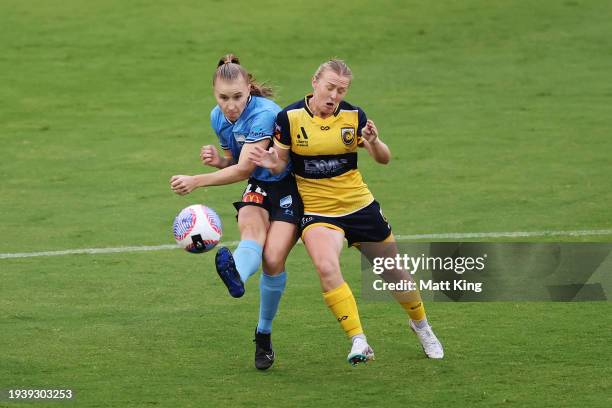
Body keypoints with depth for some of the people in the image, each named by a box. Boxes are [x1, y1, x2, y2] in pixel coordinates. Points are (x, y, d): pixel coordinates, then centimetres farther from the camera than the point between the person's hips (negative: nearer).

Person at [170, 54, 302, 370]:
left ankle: (264, 334, -2)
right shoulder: (218, 118, -1)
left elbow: (243, 169, -29)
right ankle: (236, 277, -67)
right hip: (258, 188, 5)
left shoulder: (264, 113, -25)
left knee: (273, 259, -21)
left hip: (291, 188, -5)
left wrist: (195, 182, -32)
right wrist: (218, 160, -10)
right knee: (251, 229, -31)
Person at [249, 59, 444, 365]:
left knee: (393, 272, 13)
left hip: (359, 205, 2)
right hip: (316, 210, -2)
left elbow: (384, 159, -7)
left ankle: (420, 325, 41)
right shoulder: (289, 117, -10)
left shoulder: (353, 116, -6)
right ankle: (359, 343, -25)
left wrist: (374, 142, -28)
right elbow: (282, 162, -2)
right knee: (326, 267, -30)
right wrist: (273, 165, -25)